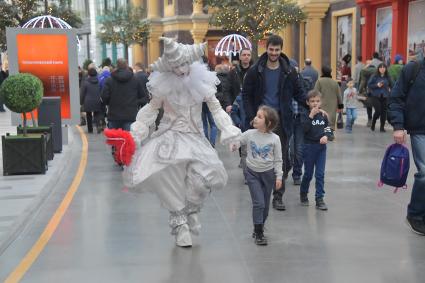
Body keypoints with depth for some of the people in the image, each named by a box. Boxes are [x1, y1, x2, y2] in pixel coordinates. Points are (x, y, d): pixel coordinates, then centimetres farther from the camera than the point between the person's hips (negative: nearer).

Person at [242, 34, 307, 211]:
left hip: (281, 120, 0)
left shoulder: (289, 72, 2)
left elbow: (299, 94, 7)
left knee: (281, 159, 1)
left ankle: (278, 196, 9)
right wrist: (252, 117, -8)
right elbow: (246, 95, 2)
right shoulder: (255, 71, -1)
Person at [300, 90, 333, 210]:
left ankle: (319, 199, 5)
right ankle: (303, 194, 29)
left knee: (320, 174, 1)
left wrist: (326, 136, -12)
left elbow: (328, 130, 8)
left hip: (321, 146, 3)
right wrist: (311, 116, -23)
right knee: (308, 173, 8)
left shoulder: (323, 115, 6)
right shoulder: (306, 115, -6)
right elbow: (304, 129, -20)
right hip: (309, 146, -3)